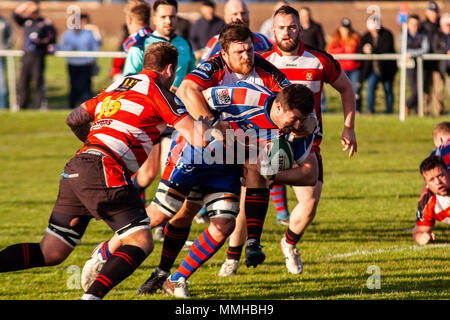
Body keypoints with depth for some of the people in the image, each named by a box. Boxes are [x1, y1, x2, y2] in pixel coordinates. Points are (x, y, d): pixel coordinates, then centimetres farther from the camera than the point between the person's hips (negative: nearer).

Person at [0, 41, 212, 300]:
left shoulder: (117, 86, 25)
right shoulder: (156, 90, 3)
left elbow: (74, 120, 34)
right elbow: (198, 137, -4)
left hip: (74, 170, 8)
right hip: (103, 171, -8)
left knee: (50, 253, 9)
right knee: (141, 242, -8)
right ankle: (93, 295, -27)